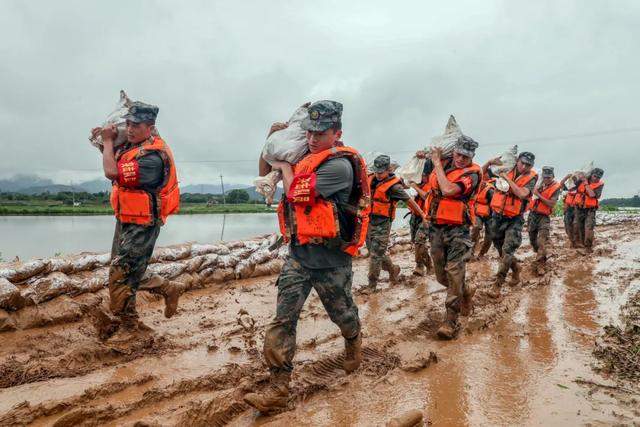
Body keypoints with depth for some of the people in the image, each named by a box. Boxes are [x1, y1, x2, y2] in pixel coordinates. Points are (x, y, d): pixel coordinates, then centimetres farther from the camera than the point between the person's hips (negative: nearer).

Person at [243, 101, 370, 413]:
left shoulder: (339, 165, -18)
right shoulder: (306, 158, 9)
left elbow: (296, 193, -23)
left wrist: (285, 166, -5)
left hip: (330, 260, -6)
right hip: (298, 255, 7)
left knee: (342, 313, 18)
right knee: (282, 320, 0)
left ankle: (353, 345, 51)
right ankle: (278, 390, 8)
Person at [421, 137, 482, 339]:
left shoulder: (472, 174, -10)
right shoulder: (444, 164, 7)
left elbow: (448, 190, -27)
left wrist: (437, 163, -16)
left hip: (457, 230, -6)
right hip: (436, 228, 6)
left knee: (454, 274, -8)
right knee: (441, 275, 15)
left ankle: (451, 321, 0)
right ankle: (466, 291, 42)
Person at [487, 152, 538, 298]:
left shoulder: (531, 178, -7)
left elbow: (522, 194, -25)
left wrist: (508, 179, -21)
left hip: (514, 220, -4)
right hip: (497, 216, 4)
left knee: (507, 251, -12)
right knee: (500, 249, 17)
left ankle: (497, 285, -7)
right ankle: (516, 268, 44)